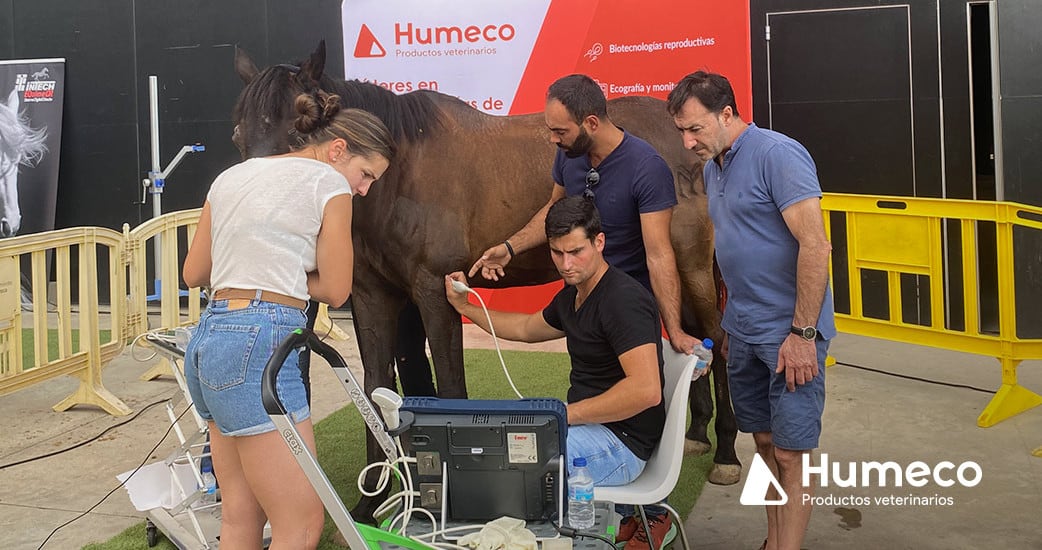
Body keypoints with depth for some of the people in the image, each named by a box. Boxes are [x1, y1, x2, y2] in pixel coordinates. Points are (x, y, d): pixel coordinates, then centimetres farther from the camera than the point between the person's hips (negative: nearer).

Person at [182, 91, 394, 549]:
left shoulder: (231, 177, 19)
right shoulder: (329, 182, -1)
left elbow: (195, 274, 20)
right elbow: (335, 290, -1)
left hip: (207, 338, 9)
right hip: (260, 344, -9)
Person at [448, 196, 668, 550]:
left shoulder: (623, 299, -19)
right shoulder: (572, 296, 11)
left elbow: (646, 390, -29)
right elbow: (527, 328, 33)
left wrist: (564, 414, -23)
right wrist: (465, 307, 29)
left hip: (621, 440, -10)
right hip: (587, 425, 10)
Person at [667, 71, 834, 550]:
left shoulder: (779, 155, -16)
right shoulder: (714, 167, 11)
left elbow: (814, 245, -21)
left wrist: (802, 332, -22)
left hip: (789, 333, -8)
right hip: (743, 329, 8)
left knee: (789, 453, -3)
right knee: (764, 442, 15)